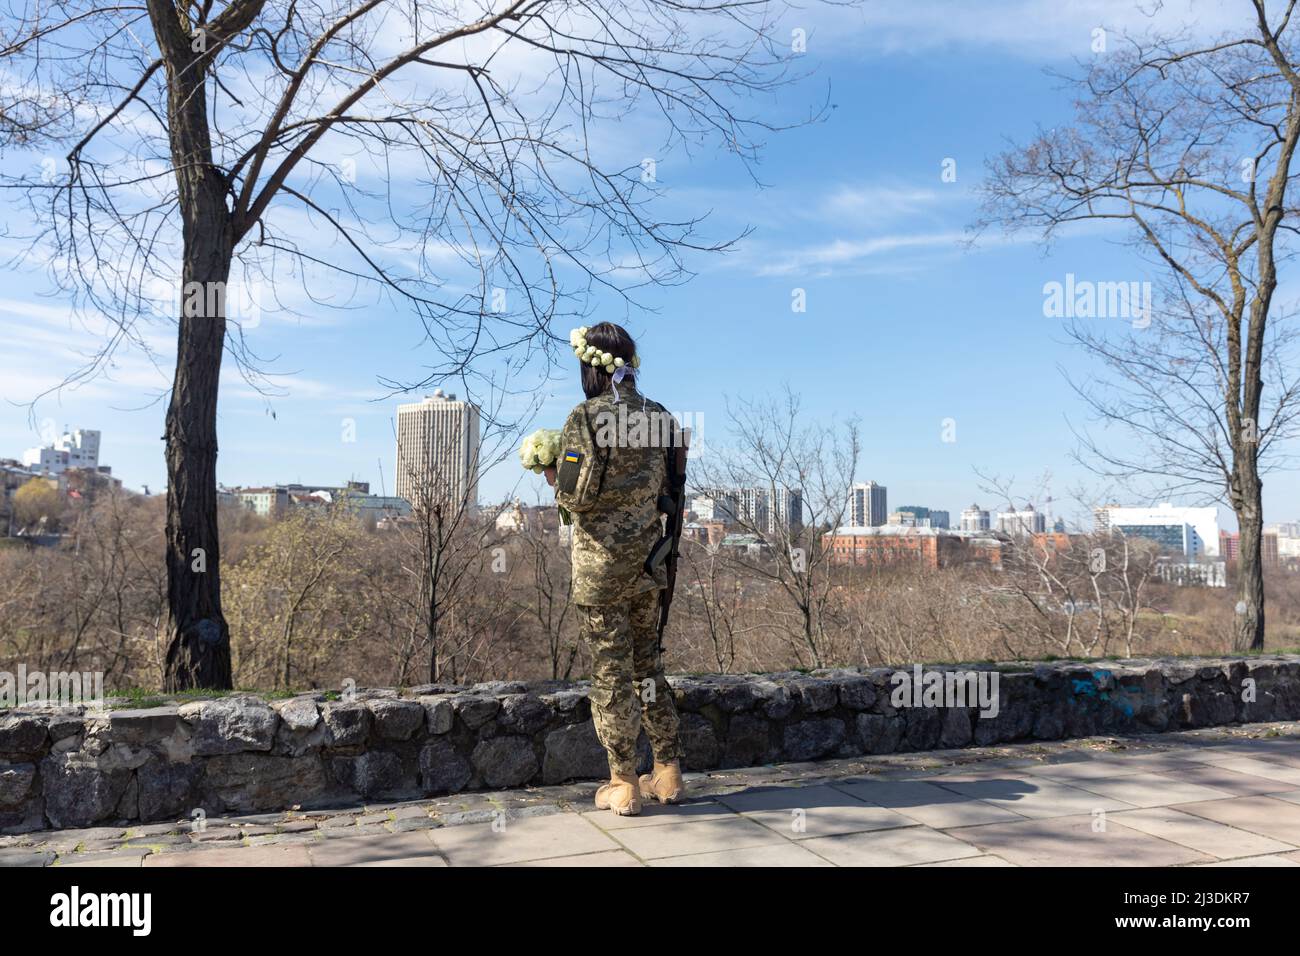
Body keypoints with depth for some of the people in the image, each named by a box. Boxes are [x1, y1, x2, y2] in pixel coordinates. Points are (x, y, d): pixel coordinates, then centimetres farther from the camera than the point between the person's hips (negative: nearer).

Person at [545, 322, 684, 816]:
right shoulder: (659, 417, 5)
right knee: (648, 664, 17)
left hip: (601, 559, -6)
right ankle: (668, 773, 23)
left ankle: (623, 786, 13)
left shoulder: (586, 418, -13)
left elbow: (575, 495, -17)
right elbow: (667, 490, 9)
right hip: (649, 557, 6)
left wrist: (555, 478, 3)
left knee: (611, 671, 4)